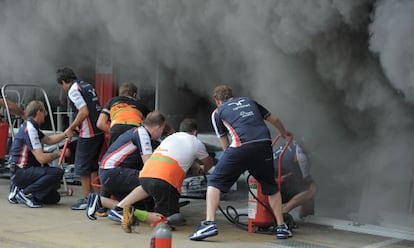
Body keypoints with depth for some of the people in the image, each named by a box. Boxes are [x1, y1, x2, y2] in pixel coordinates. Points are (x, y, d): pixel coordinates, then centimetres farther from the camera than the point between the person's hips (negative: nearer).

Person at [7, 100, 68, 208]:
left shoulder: (31, 126, 11)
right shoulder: (29, 129, -20)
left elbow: (49, 140, 23)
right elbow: (42, 158, -24)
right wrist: (57, 154, -8)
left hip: (25, 170, 10)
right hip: (21, 172, -10)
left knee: (54, 197, 11)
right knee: (57, 172, -26)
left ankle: (19, 191, 12)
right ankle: (26, 193, -16)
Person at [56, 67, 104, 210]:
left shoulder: (73, 90, -9)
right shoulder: (87, 85, 17)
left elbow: (84, 112, -19)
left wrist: (70, 129, -8)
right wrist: (74, 128, 19)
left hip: (88, 133, -9)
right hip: (99, 131, 9)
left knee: (81, 166, 1)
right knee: (93, 165, 16)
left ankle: (87, 199, 4)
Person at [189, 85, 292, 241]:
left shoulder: (217, 112, 22)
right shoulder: (249, 101, 30)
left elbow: (225, 145, 23)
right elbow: (274, 120, 37)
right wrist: (284, 133, 57)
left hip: (241, 146, -3)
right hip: (264, 144, 3)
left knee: (214, 182, 10)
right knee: (271, 187, 23)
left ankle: (209, 224, -4)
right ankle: (281, 228, 25)